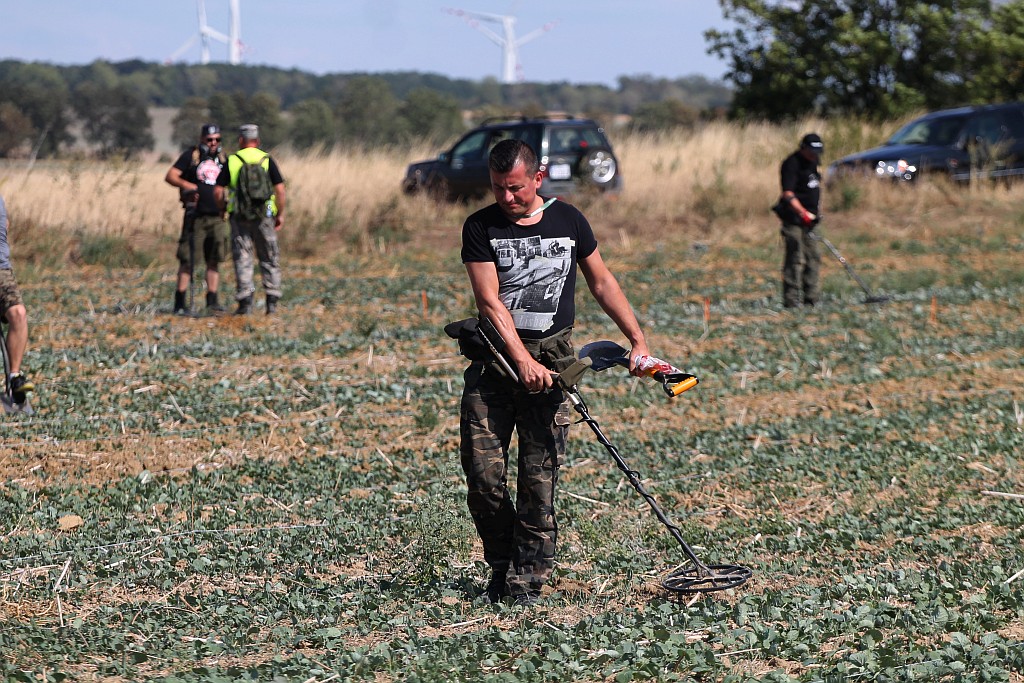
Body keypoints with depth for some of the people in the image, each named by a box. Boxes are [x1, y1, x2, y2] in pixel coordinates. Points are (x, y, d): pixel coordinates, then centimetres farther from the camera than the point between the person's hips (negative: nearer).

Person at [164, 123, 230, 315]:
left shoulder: (223, 159, 14)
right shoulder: (191, 155, 0)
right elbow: (170, 176, -7)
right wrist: (188, 185, -22)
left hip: (217, 218, 5)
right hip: (196, 217, -5)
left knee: (214, 261, 4)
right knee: (187, 260, -5)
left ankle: (212, 301, 8)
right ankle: (180, 302, -2)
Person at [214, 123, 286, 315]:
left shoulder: (232, 161, 1)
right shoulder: (267, 160, 1)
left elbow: (219, 191, -1)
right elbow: (280, 189, -5)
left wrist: (223, 208, 17)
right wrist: (280, 214, 5)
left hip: (239, 216, 0)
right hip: (264, 217, 0)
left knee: (242, 260, 4)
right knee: (270, 259, 11)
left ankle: (245, 301, -3)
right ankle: (272, 301, 7)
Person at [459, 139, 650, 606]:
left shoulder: (568, 220, 6)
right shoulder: (481, 227, 0)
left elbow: (601, 282, 16)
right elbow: (489, 301, -8)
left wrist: (638, 339, 10)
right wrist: (522, 360, -18)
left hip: (550, 359, 0)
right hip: (494, 357, 0)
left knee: (539, 477, -5)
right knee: (482, 474, -5)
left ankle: (527, 580, 1)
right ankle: (501, 567, 14)